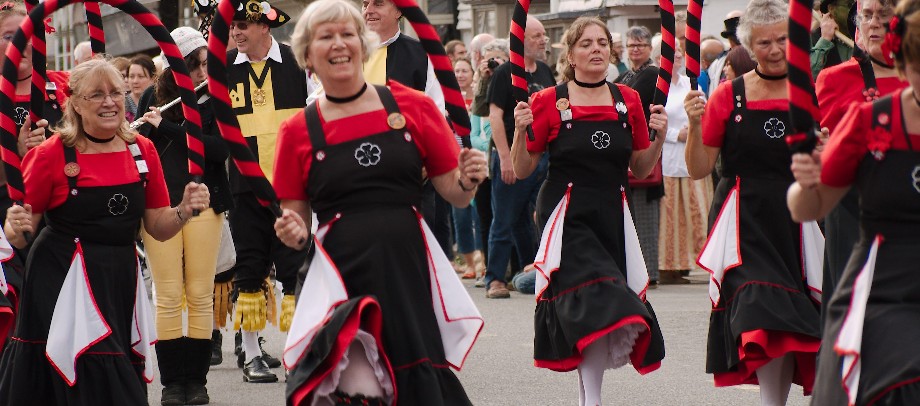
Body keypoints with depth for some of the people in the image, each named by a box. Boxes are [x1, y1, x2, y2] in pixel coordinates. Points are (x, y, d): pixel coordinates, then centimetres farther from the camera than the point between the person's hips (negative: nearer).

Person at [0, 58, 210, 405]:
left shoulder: (142, 150, 6)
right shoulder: (52, 154, -7)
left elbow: (157, 228, 10)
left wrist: (184, 211, -9)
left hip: (121, 281, 5)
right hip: (64, 284, -4)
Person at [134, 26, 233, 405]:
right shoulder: (154, 97, 5)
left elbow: (219, 149, -14)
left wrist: (166, 126, -19)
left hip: (203, 202, -1)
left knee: (200, 295, 1)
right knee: (168, 297, -1)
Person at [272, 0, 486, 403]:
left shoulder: (413, 107, 5)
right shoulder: (297, 131, 6)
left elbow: (454, 194, 12)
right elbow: (295, 222, 12)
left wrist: (468, 181, -9)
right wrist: (295, 234, -9)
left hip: (408, 267, 0)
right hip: (340, 276, 0)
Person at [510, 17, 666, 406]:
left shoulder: (628, 101, 7)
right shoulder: (550, 102, -3)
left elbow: (640, 169, 13)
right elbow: (522, 170, 0)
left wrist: (659, 137, -3)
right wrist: (520, 132, -17)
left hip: (612, 214, 4)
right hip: (567, 215, -4)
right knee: (596, 302, -18)